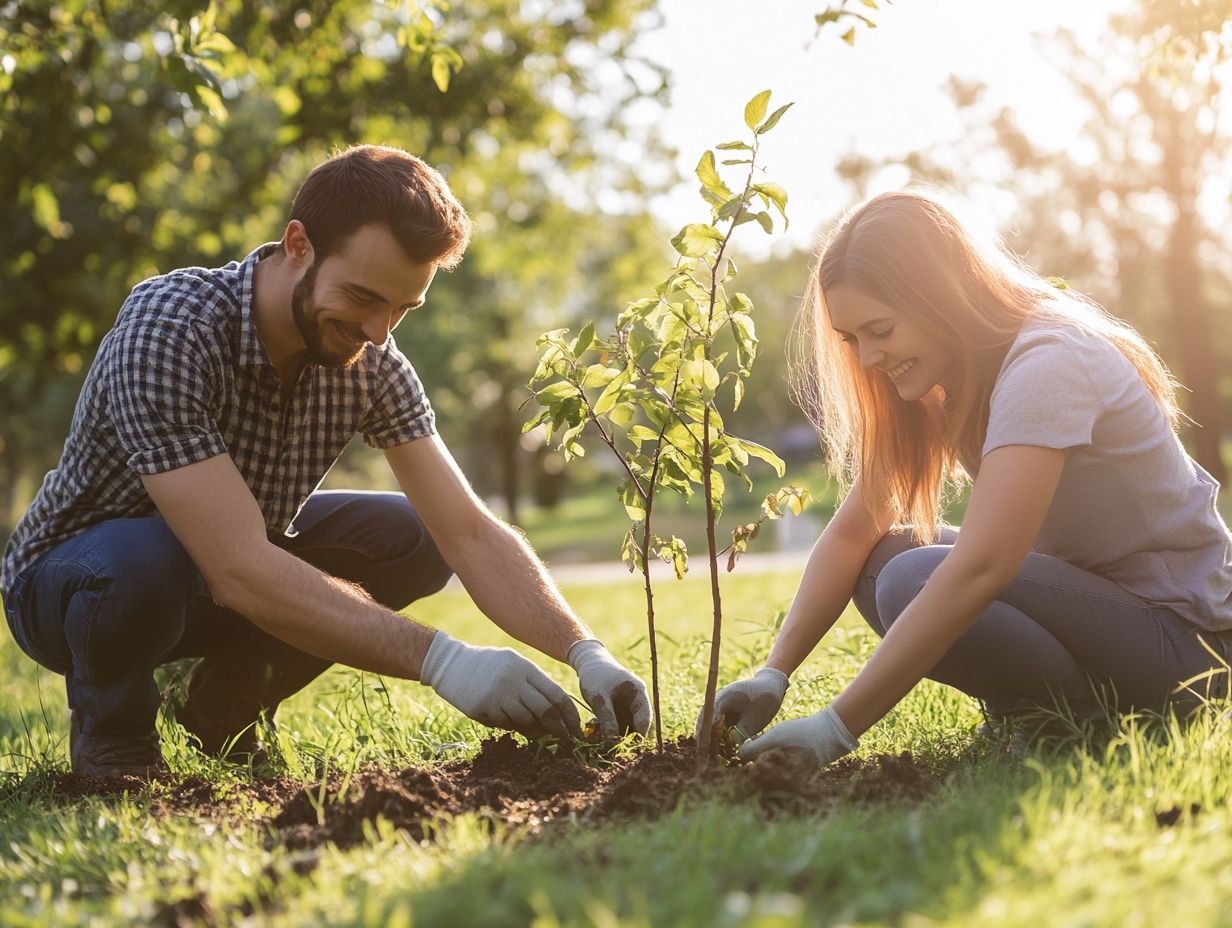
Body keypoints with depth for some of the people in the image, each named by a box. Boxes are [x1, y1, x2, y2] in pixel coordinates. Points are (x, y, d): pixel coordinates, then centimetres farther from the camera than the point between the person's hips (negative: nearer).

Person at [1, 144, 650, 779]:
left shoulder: (370, 363, -14)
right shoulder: (166, 332, -33)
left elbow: (468, 533, -15)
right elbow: (240, 571, -40)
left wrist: (585, 652, -31)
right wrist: (439, 660, -43)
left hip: (231, 570, 6)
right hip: (71, 578, -6)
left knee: (413, 537, -11)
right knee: (142, 560, -39)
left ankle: (228, 697, 8)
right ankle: (110, 726, -4)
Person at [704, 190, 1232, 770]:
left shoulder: (1047, 363, -24)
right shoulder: (942, 374, 3)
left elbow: (978, 569, -34)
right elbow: (851, 533, 0)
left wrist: (839, 726, -35)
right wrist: (774, 673, -13)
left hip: (1181, 629, -8)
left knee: (913, 582, -26)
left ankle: (1096, 717, -9)